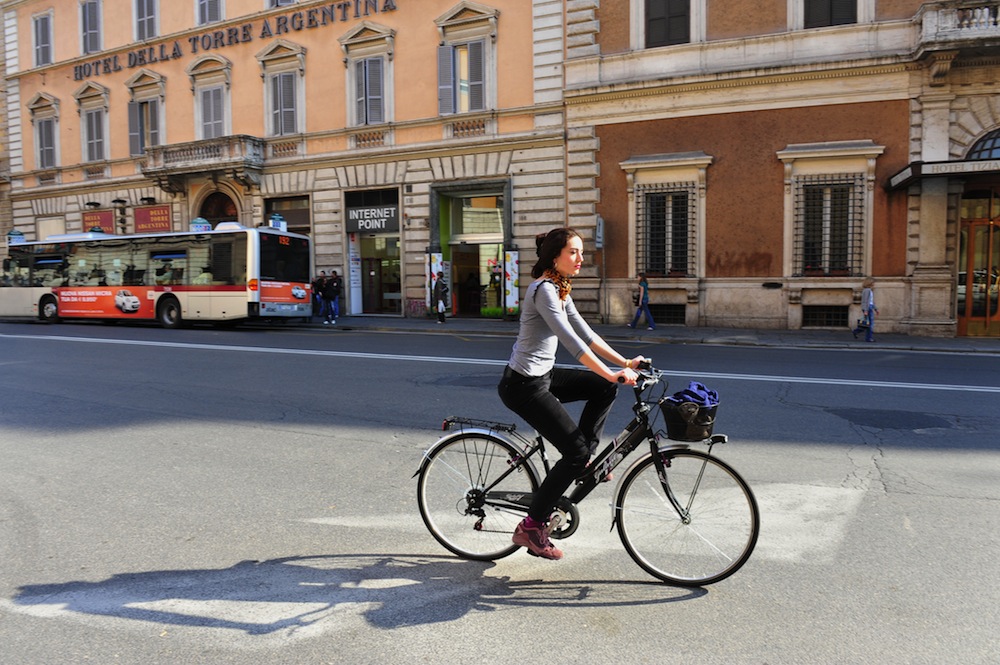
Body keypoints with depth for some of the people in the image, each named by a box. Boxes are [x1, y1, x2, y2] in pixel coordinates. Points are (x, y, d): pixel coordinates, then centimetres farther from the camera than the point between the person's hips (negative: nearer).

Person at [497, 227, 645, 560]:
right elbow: (572, 341, -29)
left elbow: (586, 334, 12)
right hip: (523, 386, -9)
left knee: (603, 388, 4)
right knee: (575, 451, -9)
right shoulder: (543, 289, -19)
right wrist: (612, 373, -33)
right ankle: (531, 527, 1)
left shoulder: (560, 289, 11)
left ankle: (585, 457, 13)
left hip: (543, 376, 9)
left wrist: (625, 363, 6)